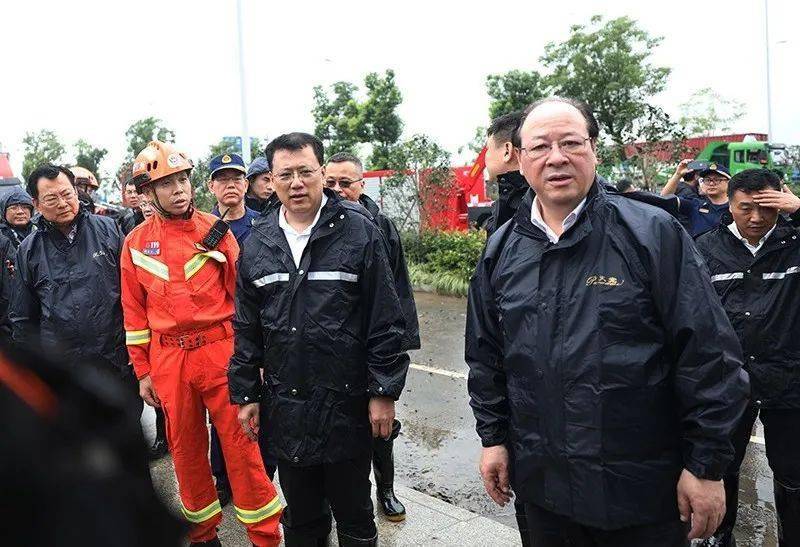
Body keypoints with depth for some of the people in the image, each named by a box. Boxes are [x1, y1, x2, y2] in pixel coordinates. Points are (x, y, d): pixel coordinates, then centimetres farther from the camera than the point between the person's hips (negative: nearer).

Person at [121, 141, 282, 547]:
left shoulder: (215, 230, -2)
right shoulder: (136, 242, 4)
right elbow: (135, 312, 9)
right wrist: (143, 372, 9)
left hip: (221, 350, -2)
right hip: (168, 359, 3)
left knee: (241, 445, 2)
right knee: (185, 448, 14)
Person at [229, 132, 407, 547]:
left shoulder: (359, 232, -8)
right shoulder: (257, 242, 4)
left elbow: (386, 321, -8)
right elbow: (246, 327, 10)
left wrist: (384, 392, -9)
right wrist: (245, 394, 9)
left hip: (347, 403, -3)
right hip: (284, 406, 4)